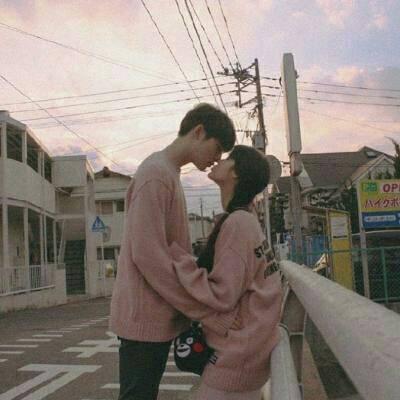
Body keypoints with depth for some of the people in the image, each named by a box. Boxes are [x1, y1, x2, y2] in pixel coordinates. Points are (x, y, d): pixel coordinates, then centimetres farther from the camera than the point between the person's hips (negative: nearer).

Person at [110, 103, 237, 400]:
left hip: (162, 317, 9)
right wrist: (207, 312, -20)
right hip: (145, 318, -9)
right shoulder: (155, 174, -15)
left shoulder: (170, 174, 16)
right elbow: (148, 256, -24)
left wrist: (199, 307, 9)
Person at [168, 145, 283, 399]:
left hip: (236, 359, -8)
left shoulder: (237, 223, -19)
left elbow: (220, 296, -21)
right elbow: (236, 286, 8)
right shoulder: (246, 221, 9)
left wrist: (171, 252, -18)